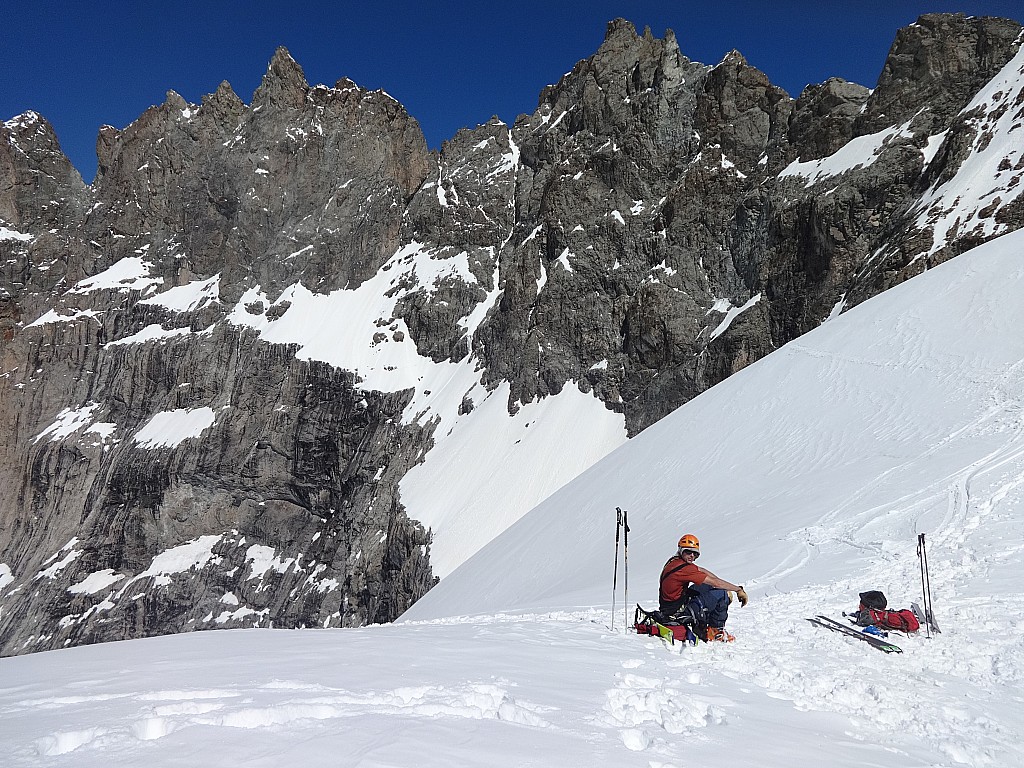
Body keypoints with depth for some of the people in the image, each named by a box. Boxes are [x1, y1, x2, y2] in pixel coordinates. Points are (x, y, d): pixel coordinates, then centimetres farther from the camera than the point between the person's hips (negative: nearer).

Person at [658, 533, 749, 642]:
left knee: (706, 586, 23)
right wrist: (739, 589, -9)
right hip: (678, 612, -9)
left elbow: (702, 571, 11)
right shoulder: (684, 568, -24)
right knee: (722, 594, -6)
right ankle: (716, 631, 8)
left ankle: (701, 627, 24)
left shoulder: (674, 561, 4)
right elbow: (715, 582, -19)